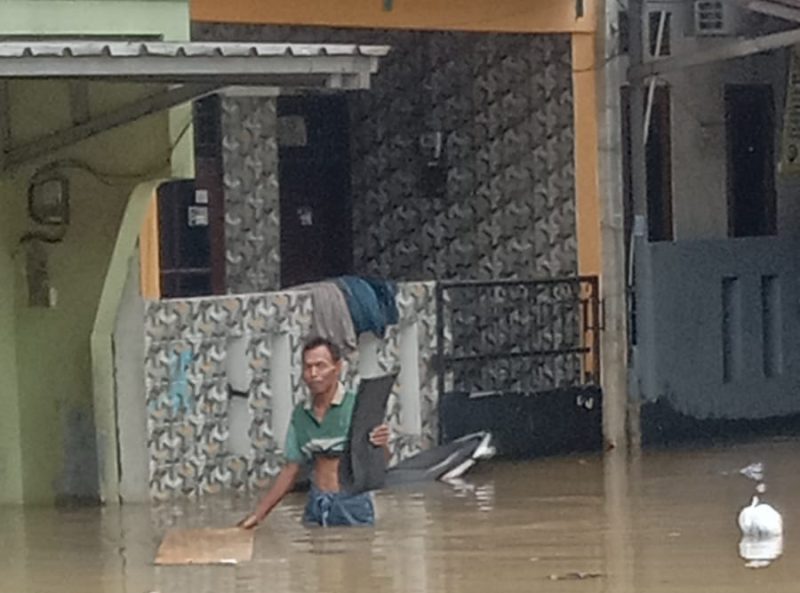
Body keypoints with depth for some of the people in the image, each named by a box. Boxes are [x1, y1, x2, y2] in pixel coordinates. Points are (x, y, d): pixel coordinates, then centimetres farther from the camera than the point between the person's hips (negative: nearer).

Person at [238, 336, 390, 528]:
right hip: (316, 505, 4)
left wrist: (382, 445, -34)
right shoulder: (300, 415, 8)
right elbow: (290, 471, 12)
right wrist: (258, 514, 8)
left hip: (351, 505, -4)